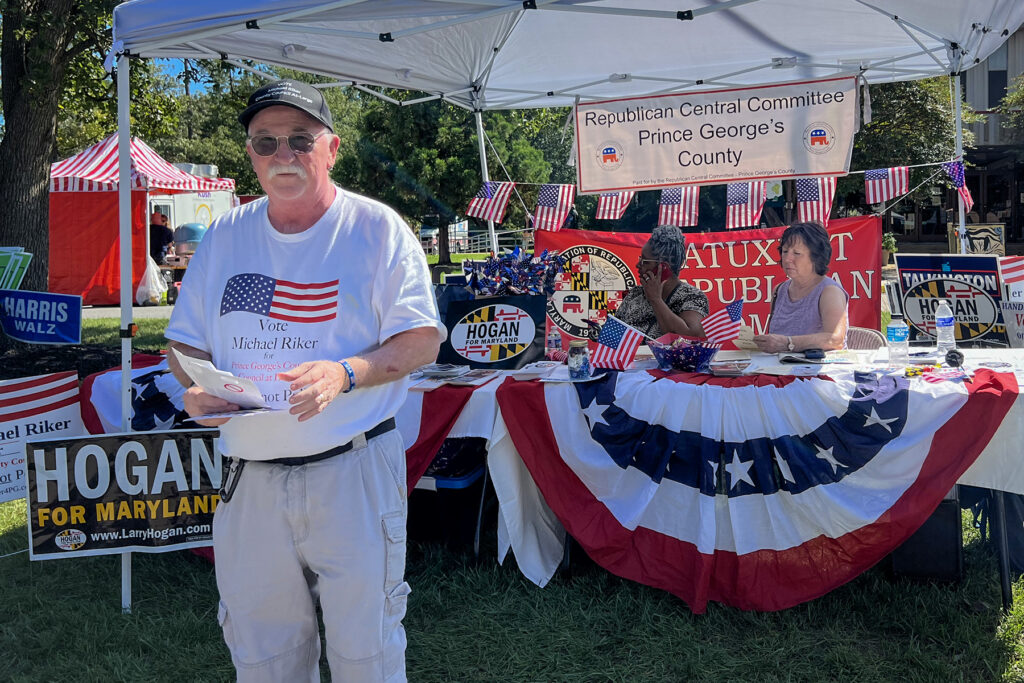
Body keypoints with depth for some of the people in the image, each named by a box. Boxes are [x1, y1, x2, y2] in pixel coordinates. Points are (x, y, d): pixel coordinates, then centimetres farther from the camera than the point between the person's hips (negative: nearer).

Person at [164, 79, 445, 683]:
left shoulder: (376, 228, -3)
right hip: (250, 477, 4)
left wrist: (345, 373, -23)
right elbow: (185, 342, 15)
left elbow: (421, 340, -6)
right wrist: (196, 388, -7)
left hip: (353, 472, -4)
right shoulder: (225, 237, 10)